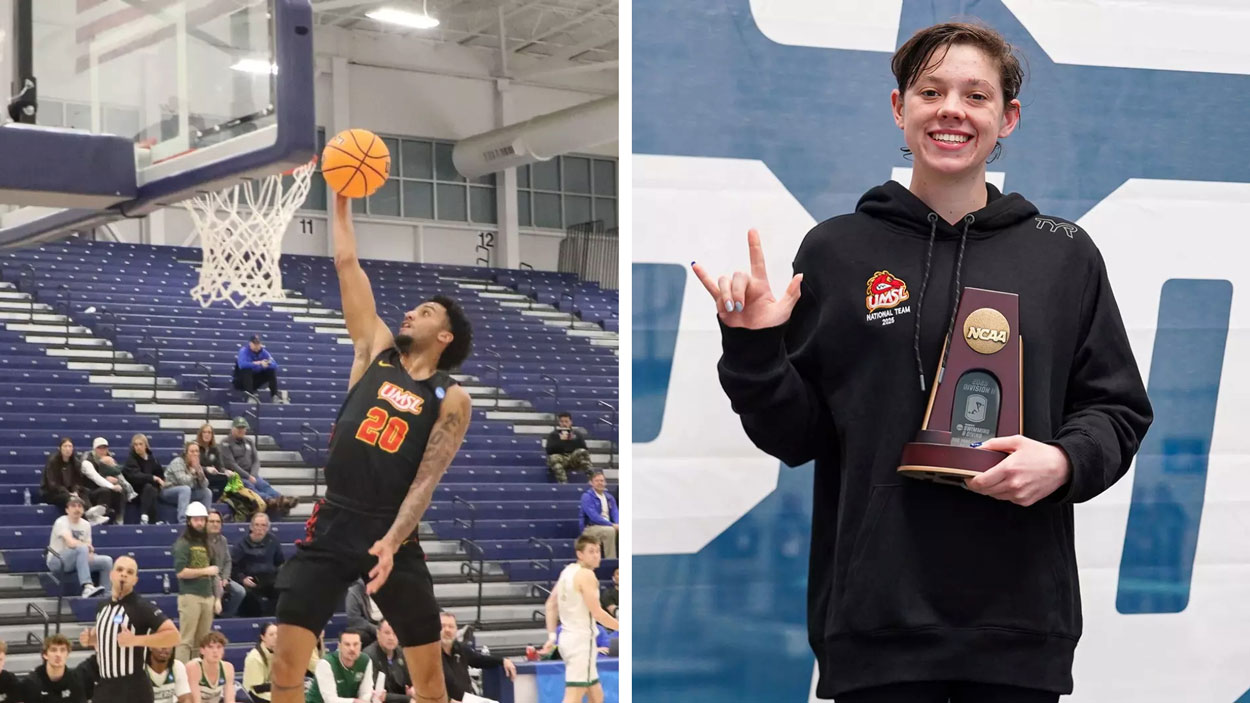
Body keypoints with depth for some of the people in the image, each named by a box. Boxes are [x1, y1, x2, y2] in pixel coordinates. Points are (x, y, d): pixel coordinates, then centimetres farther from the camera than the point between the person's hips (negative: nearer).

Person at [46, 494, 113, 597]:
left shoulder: (86, 525, 9)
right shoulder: (61, 522, -13)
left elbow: (89, 547, 9)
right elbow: (71, 543, -28)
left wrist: (90, 553, -15)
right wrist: (88, 546, -14)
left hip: (77, 561, 7)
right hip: (57, 562, -7)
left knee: (107, 560, -10)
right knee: (81, 549, -36)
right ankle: (87, 587, -50)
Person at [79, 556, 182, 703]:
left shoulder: (142, 607, -12)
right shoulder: (103, 606, 10)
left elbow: (173, 635, -21)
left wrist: (135, 640, -28)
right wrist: (91, 639, 6)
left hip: (133, 690, -8)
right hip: (104, 687, 8)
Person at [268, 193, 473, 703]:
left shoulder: (451, 399, 1)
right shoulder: (377, 351, 9)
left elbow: (426, 479, -10)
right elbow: (346, 264, 8)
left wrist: (391, 542, -22)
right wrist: (341, 200, 5)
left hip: (393, 533, -2)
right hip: (332, 525, 2)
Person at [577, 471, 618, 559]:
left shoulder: (610, 497, 13)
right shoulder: (587, 497, -7)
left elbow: (615, 513, 6)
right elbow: (594, 516, -18)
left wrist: (618, 525, -18)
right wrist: (612, 525, -23)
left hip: (608, 527, 6)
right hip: (590, 528, -6)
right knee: (610, 531, -35)